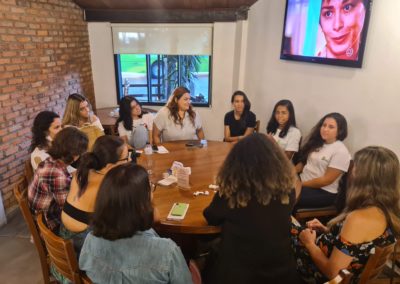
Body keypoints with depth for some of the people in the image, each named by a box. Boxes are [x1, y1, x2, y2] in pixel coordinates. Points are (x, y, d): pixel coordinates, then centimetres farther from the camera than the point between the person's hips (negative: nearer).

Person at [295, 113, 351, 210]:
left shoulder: (341, 151, -13)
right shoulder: (317, 142, 10)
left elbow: (326, 180, -16)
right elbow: (303, 162, 12)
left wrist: (300, 184, -16)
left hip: (323, 192, -7)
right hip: (302, 181, 7)